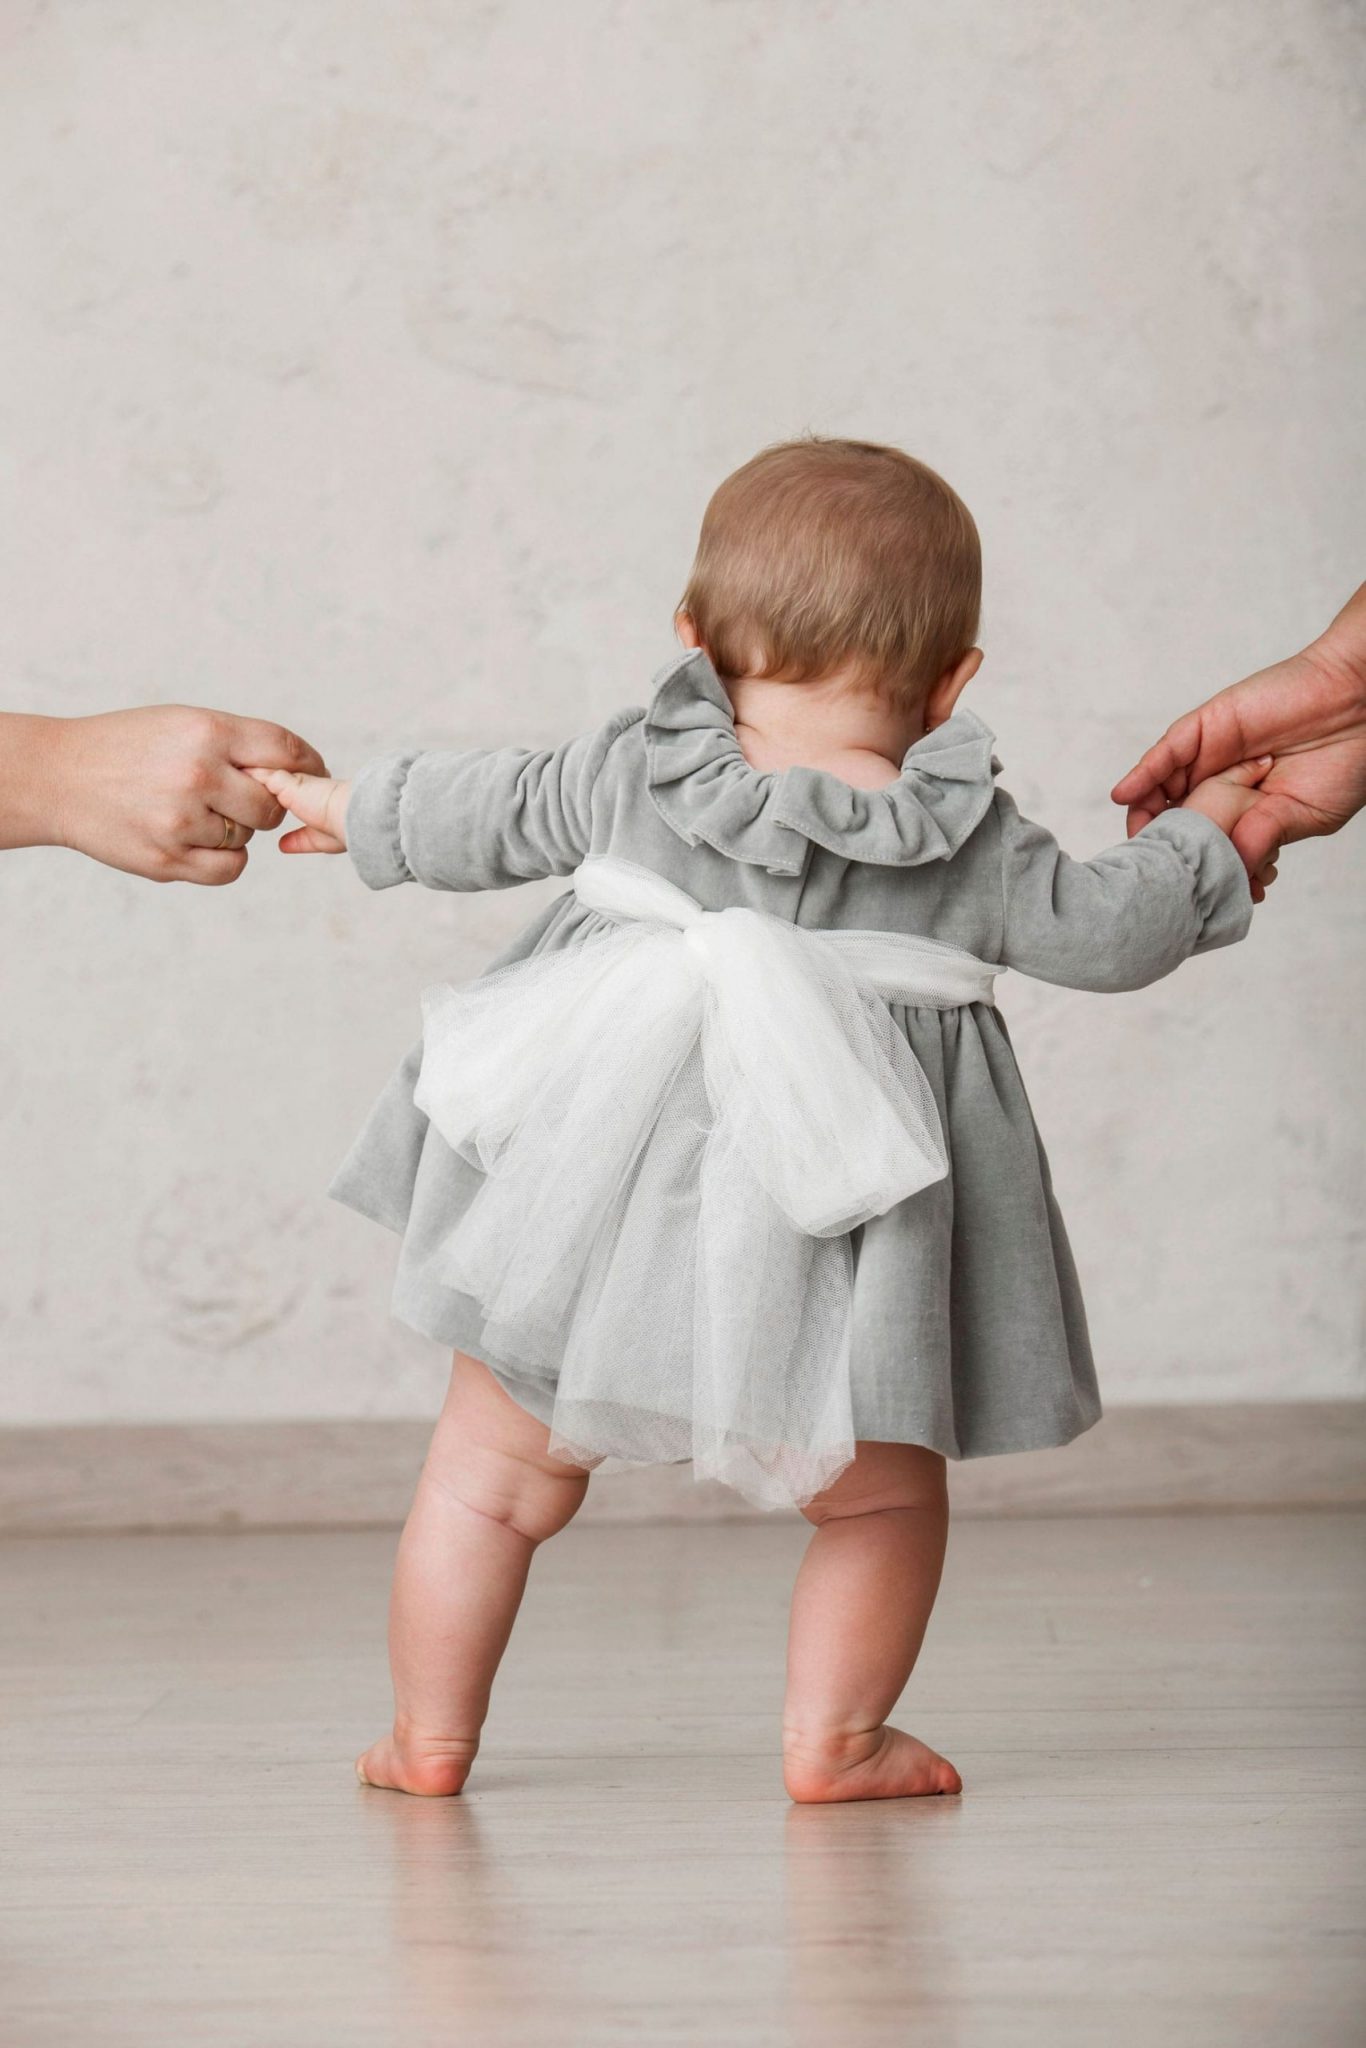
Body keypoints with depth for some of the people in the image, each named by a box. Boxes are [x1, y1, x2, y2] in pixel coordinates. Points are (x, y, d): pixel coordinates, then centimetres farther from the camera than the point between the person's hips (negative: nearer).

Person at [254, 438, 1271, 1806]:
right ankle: (834, 1740, 18)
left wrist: (358, 813, 30)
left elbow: (494, 814, 10)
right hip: (810, 1236, -1)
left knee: (490, 1475, 15)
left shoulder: (635, 773, 1)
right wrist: (1202, 838, 23)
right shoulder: (969, 848, -2)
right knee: (881, 1492, 20)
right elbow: (1105, 932, 3)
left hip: (592, 1202, 1)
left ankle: (430, 1735, 21)